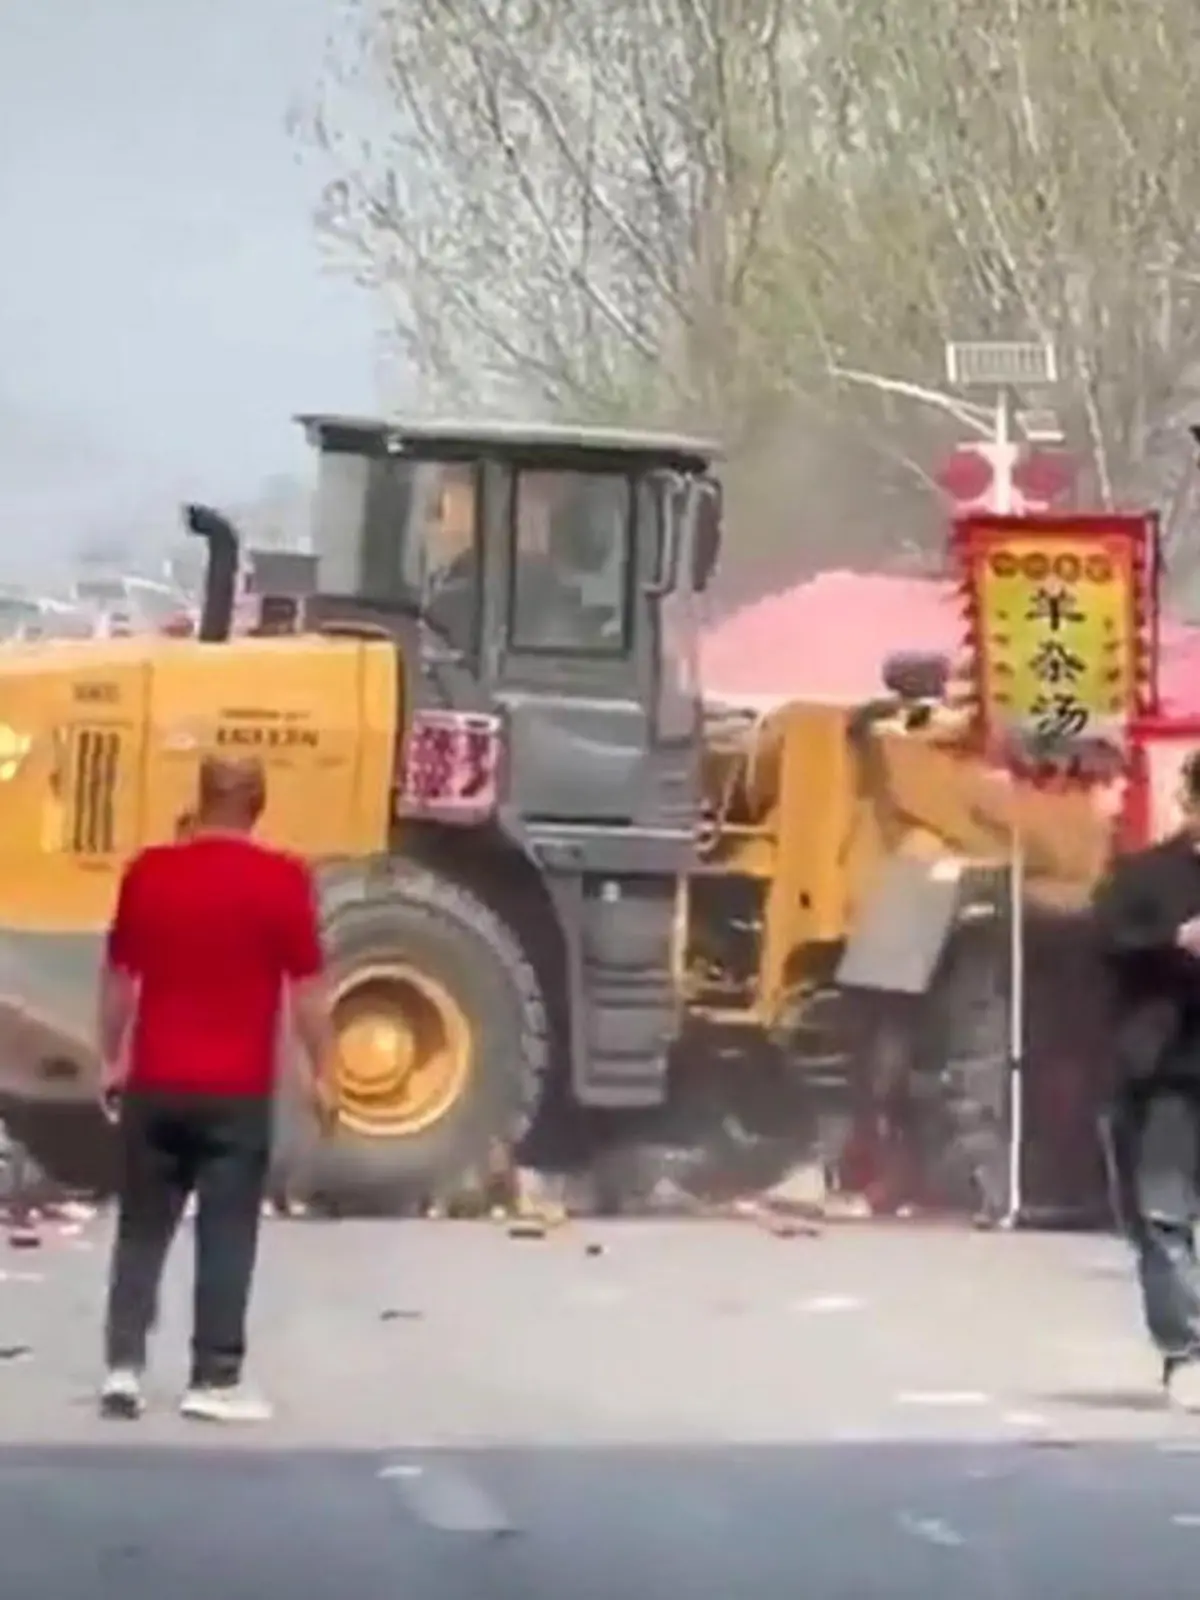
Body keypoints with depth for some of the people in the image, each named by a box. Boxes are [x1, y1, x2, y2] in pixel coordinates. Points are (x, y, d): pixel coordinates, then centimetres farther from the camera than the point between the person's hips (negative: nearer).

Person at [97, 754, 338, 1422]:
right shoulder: (282, 879, -8)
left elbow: (119, 978, 9)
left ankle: (123, 1367, 8)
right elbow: (307, 988, -7)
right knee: (226, 1234, 3)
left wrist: (113, 1060, 20)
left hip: (155, 1081, 3)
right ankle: (215, 1379, 3)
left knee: (142, 1229, 12)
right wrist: (322, 1072, 2)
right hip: (237, 1087, -3)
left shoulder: (148, 871, 2)